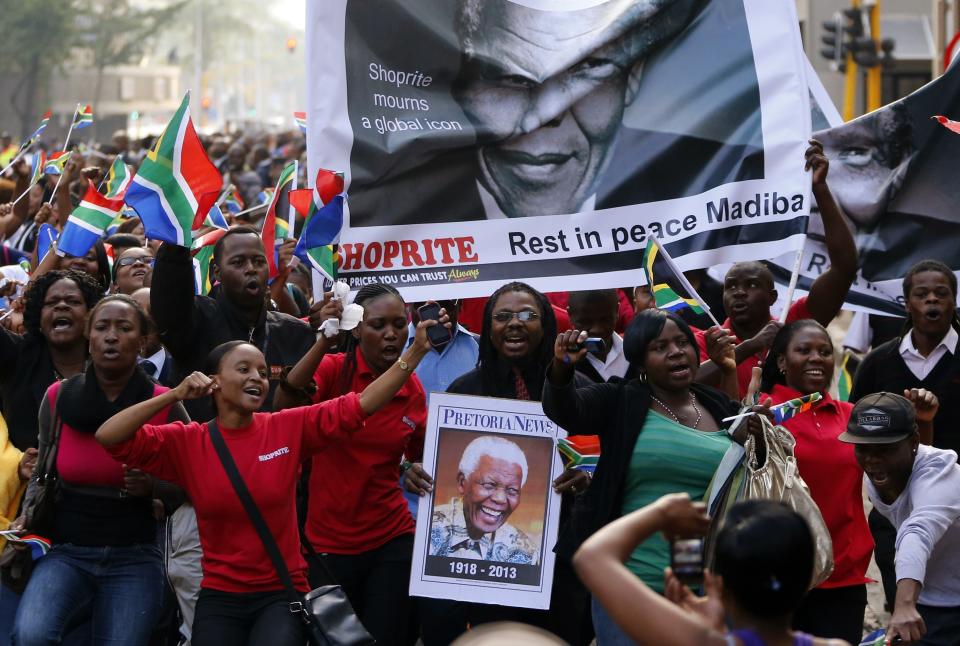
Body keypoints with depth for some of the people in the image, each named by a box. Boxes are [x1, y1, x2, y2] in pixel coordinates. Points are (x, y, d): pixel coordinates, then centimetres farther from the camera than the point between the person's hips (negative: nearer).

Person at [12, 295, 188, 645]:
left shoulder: (164, 405, -4)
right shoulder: (58, 397, 1)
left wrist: (153, 486, -15)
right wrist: (27, 517, -3)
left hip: (134, 558, 0)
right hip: (67, 552, 0)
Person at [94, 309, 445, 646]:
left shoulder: (289, 428, -1)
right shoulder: (187, 442, -1)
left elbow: (360, 405, -5)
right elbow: (109, 437, -9)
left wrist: (416, 351, -13)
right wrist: (174, 396, -15)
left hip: (283, 593, -1)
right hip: (220, 597, 1)